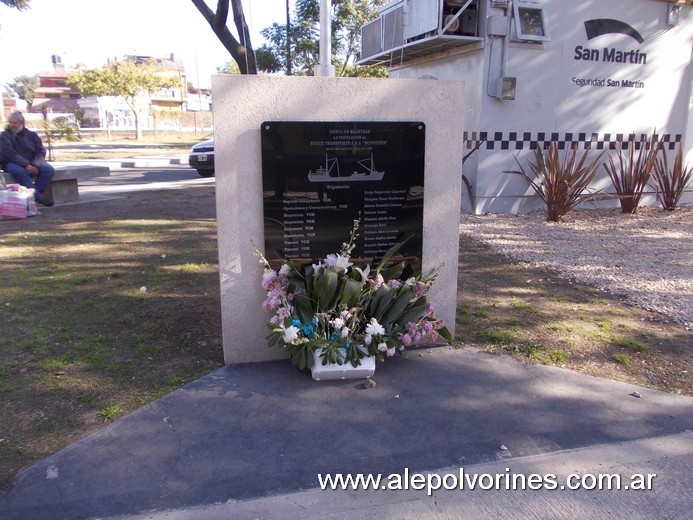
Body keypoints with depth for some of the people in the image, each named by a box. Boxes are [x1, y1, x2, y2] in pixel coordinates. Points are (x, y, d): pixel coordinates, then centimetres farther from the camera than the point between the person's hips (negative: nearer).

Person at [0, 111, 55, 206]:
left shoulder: (31, 134, 10)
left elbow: (41, 151, 2)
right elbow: (10, 154, -14)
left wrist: (35, 165, -17)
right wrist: (26, 165, -27)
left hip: (31, 163, 3)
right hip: (12, 163, -3)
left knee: (49, 169, -23)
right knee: (18, 171, -38)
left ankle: (34, 194, -26)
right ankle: (39, 197, -36)